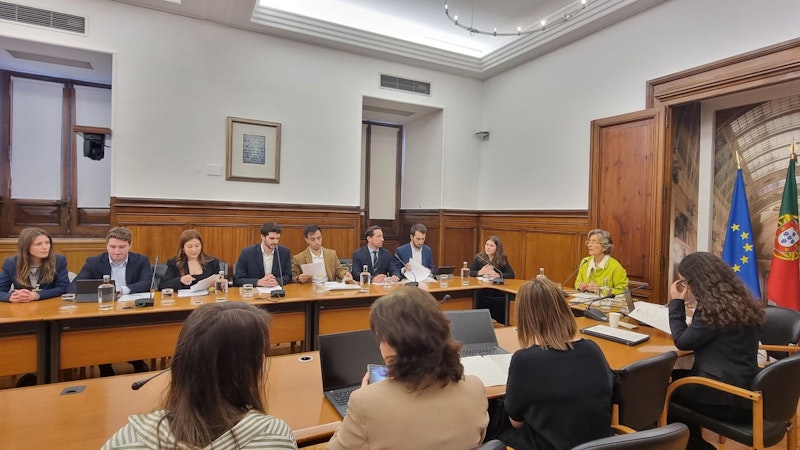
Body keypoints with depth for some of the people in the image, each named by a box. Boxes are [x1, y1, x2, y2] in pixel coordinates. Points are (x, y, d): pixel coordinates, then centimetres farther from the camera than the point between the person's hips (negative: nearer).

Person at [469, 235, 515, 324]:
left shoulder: (502, 259, 2)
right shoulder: (479, 257, 3)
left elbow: (511, 275, -5)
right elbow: (469, 272, -3)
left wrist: (498, 275, -21)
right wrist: (480, 272, -22)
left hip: (499, 296, 0)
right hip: (482, 295, 1)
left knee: (500, 322, 0)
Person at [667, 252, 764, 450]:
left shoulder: (716, 308, -20)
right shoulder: (733, 300, 8)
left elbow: (683, 341, -11)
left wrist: (676, 303, -5)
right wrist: (680, 303, 12)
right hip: (741, 384, 9)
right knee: (671, 377, 19)